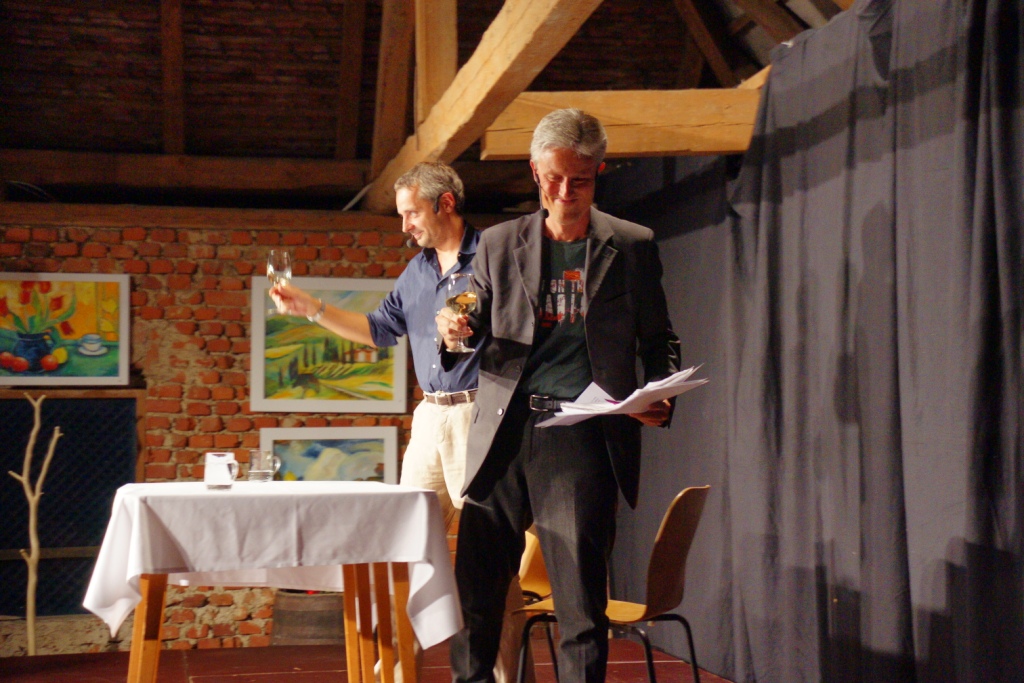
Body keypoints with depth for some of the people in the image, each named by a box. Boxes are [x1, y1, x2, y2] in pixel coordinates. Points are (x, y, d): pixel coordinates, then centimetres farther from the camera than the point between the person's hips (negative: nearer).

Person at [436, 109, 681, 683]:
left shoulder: (632, 246, 8)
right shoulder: (498, 244, 12)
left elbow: (659, 342, 12)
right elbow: (475, 336, 15)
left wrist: (661, 398, -8)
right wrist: (455, 334, -9)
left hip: (581, 437, -2)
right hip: (503, 435, 2)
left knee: (582, 607, 0)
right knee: (474, 594, 4)